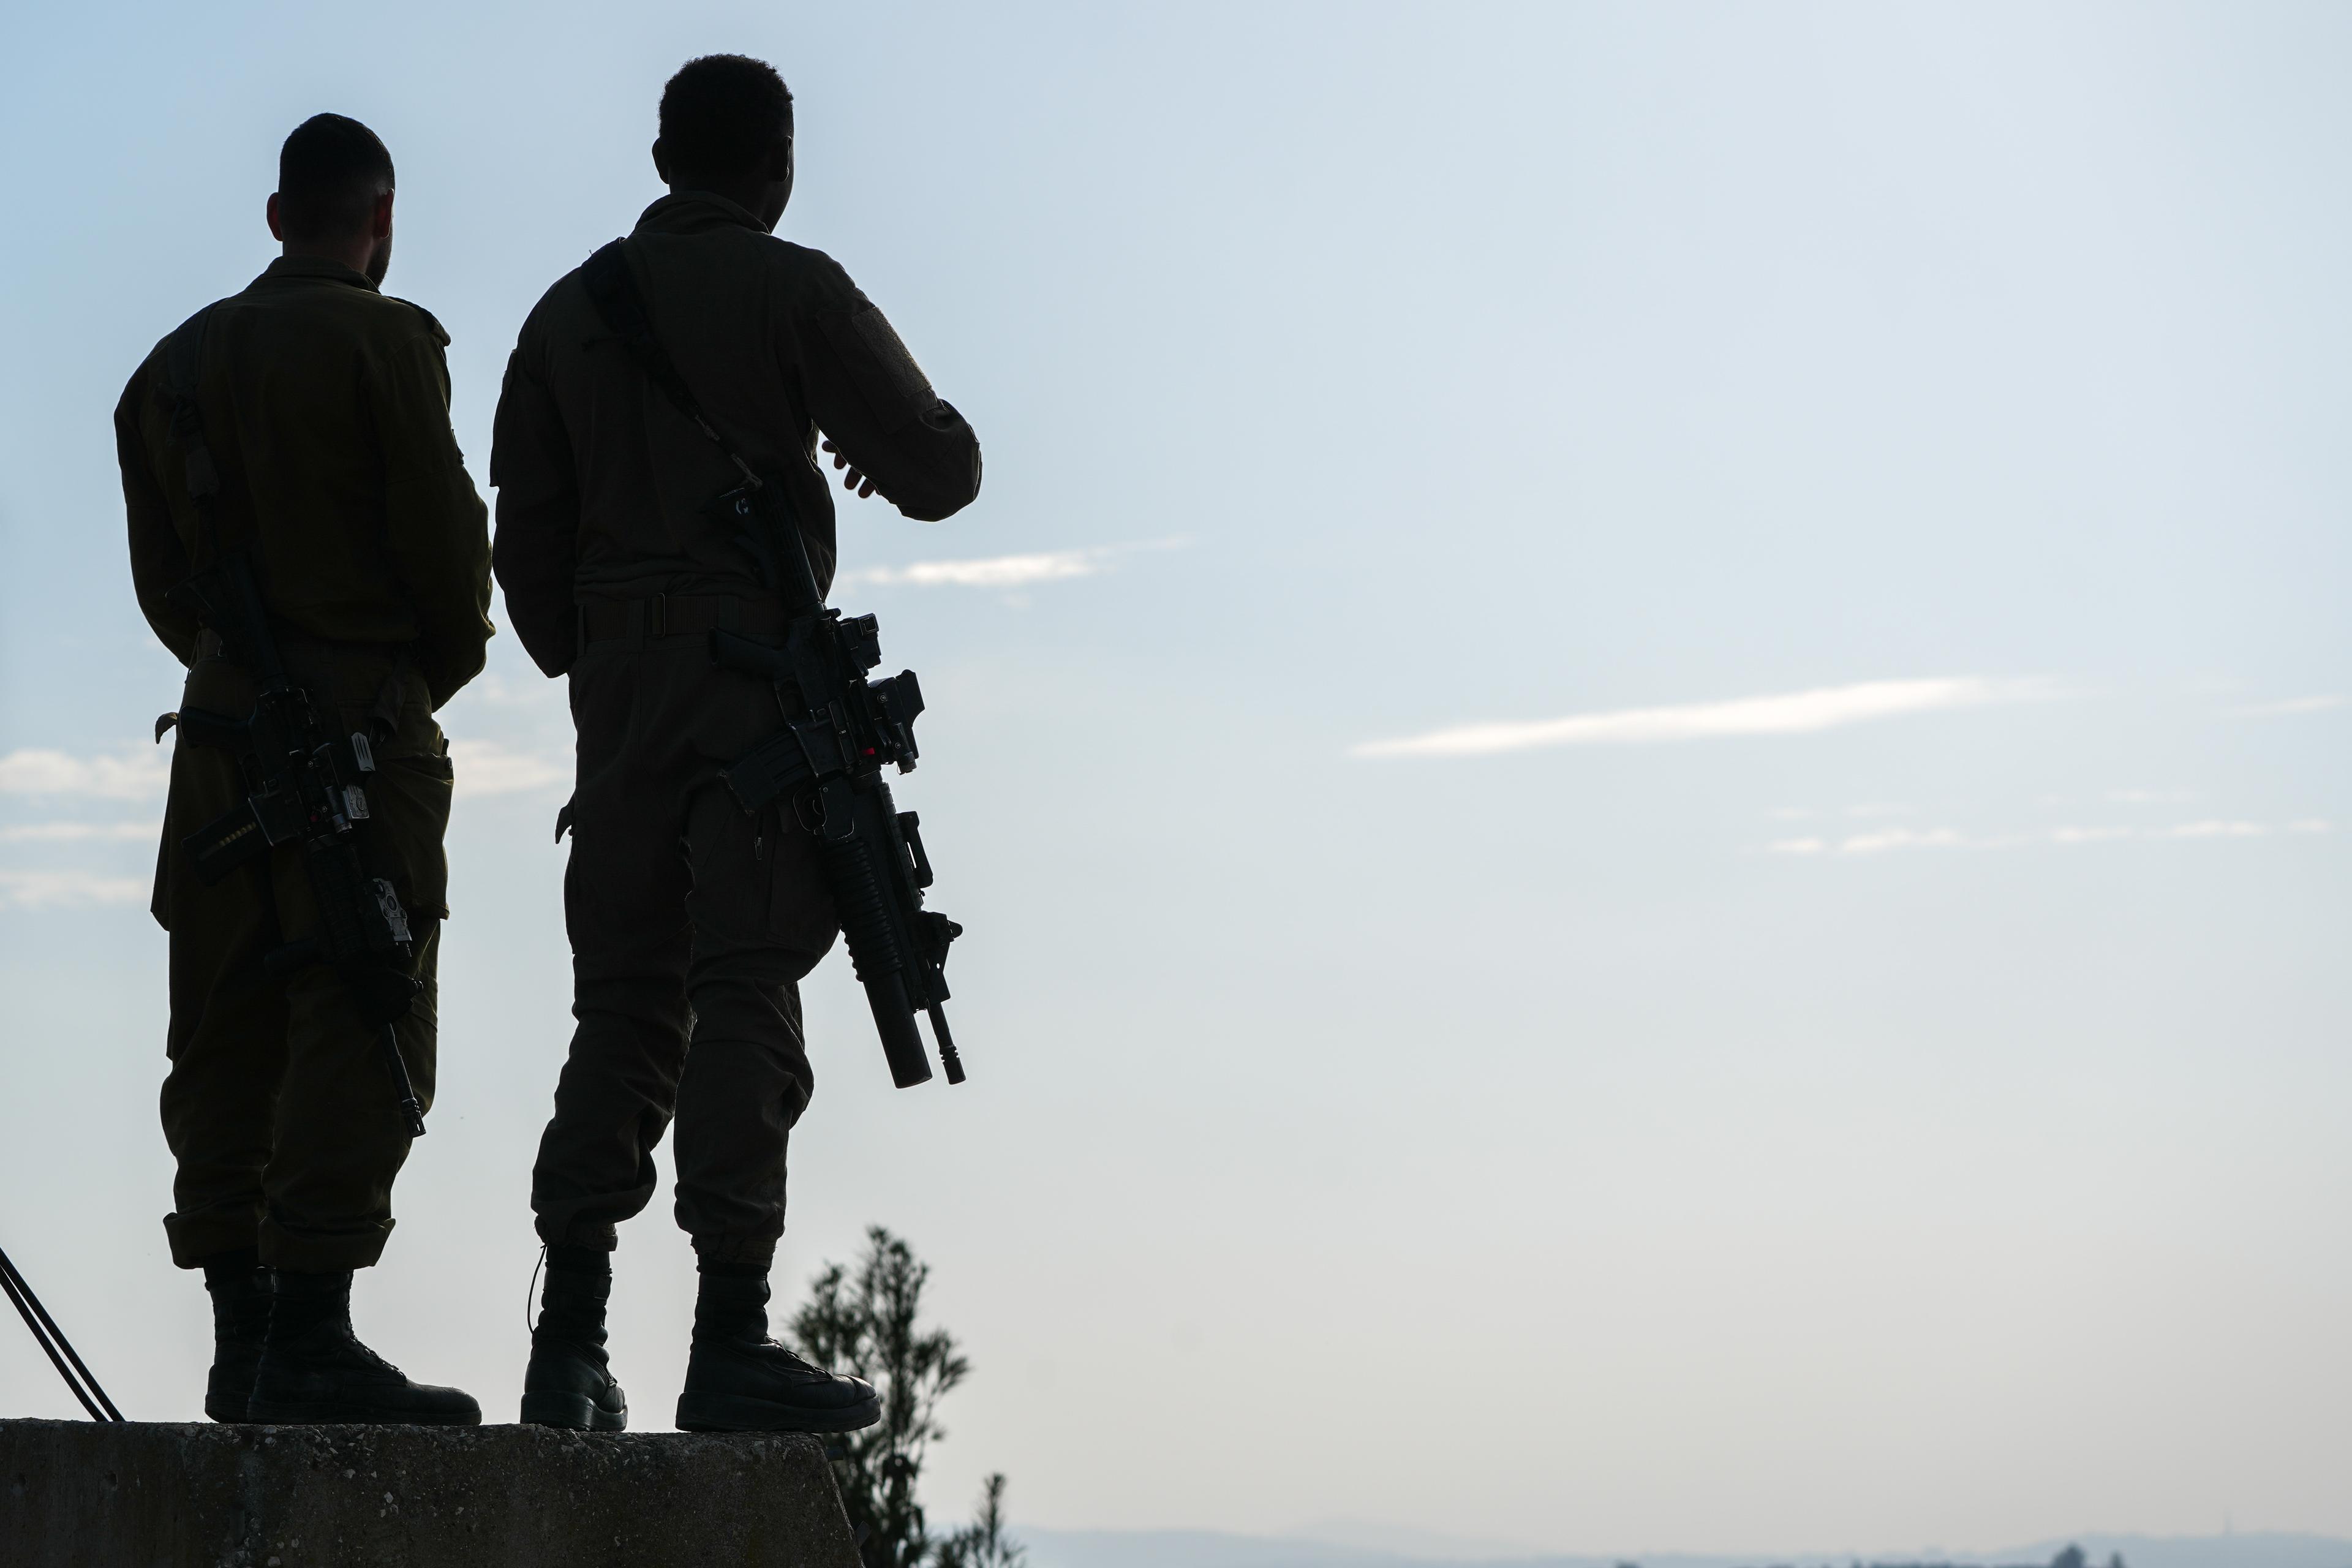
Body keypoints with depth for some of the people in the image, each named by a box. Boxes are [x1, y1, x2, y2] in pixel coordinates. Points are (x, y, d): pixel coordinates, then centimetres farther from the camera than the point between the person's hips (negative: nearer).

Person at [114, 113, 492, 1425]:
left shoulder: (178, 361, 14)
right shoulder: (383, 342, -6)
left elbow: (162, 576, 14)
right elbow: (444, 534, -9)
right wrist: (444, 662, 8)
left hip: (225, 725, 7)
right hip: (365, 716, -7)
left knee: (229, 1036, 8)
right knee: (358, 1030, -8)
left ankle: (243, 1340, 9)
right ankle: (311, 1336, -14)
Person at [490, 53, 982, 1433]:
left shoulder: (570, 312, 15)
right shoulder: (791, 290, -1)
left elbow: (527, 539, 14)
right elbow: (939, 469, -4)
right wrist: (889, 442, 18)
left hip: (621, 688, 5)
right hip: (759, 673, -5)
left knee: (624, 1005, 8)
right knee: (747, 999, -8)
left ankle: (571, 1340, 2)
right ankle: (732, 1342, -14)